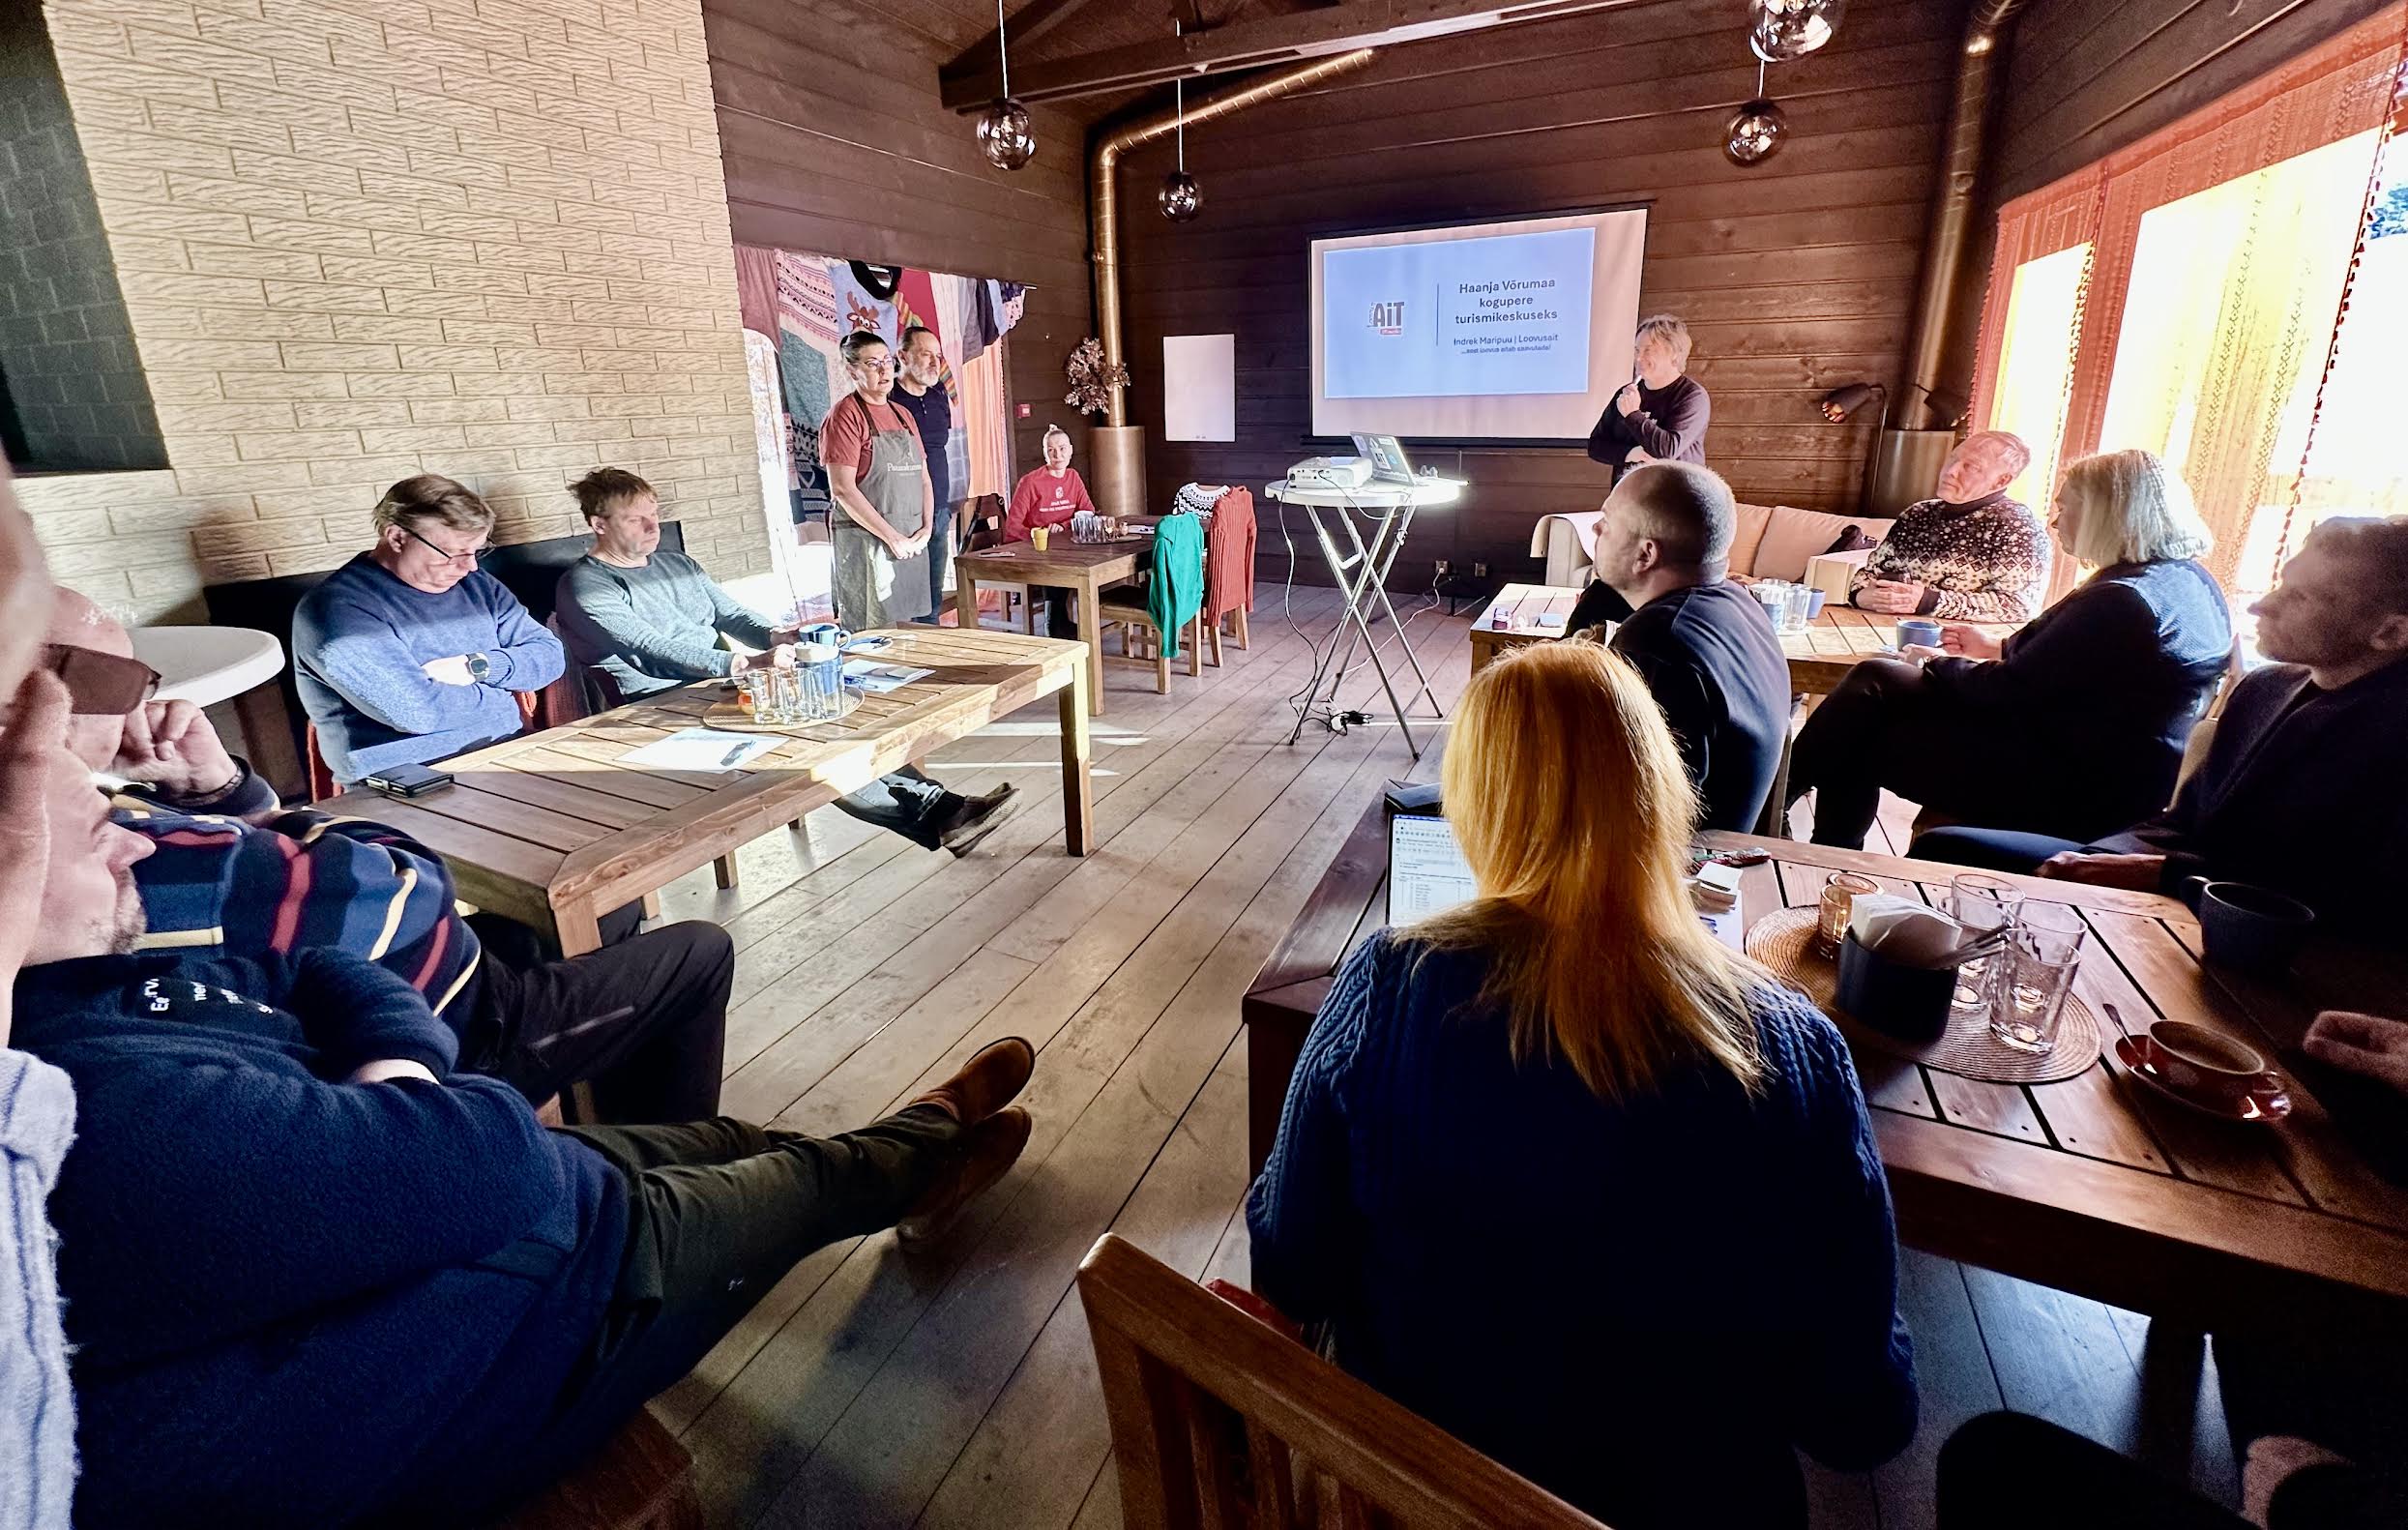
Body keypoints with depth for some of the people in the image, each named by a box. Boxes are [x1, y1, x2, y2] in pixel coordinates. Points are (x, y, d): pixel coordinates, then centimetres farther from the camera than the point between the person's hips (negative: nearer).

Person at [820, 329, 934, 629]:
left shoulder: (903, 414, 16)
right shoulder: (845, 415, -7)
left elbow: (923, 480, 17)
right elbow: (843, 490, -15)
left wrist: (926, 528, 0)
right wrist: (893, 537, -16)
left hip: (912, 542, 7)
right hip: (866, 543, -7)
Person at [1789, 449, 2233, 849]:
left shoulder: (2122, 600, -23)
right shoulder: (2188, 579, 9)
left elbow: (2012, 691, -20)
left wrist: (1940, 666, -2)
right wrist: (1997, 648, 27)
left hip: (2076, 792, -10)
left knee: (1864, 741, -7)